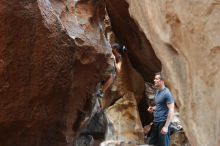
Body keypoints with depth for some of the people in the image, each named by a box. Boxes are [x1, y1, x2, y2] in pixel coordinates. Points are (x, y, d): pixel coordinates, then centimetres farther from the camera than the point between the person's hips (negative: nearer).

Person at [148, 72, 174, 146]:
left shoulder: (167, 93, -15)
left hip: (163, 123, -9)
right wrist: (153, 108, 4)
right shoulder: (157, 91, 13)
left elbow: (171, 110, -19)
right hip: (155, 122, 9)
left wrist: (166, 126, -23)